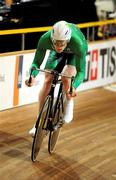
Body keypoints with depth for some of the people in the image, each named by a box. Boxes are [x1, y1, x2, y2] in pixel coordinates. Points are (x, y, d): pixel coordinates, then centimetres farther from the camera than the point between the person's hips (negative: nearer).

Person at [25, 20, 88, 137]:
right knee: (47, 81, -11)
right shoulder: (45, 39, -37)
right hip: (56, 54, 3)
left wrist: (74, 87, -60)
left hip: (74, 53, -2)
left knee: (66, 78, -28)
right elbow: (37, 62, -30)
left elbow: (81, 71, -40)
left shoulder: (78, 43, -44)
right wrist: (32, 76, -51)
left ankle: (69, 104, 3)